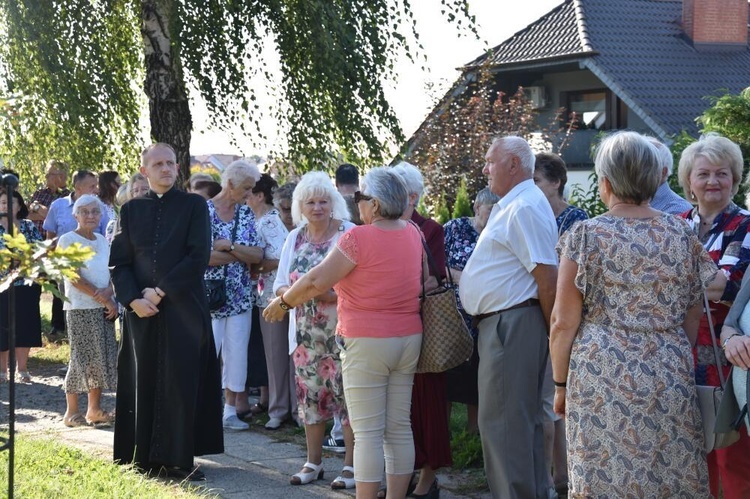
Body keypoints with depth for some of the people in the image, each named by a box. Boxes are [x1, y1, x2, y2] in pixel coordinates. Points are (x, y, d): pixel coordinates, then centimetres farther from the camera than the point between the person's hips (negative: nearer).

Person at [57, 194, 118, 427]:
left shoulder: (102, 240, 12)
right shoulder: (68, 240, -6)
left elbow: (112, 273, 10)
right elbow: (75, 278, -12)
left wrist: (108, 293, -12)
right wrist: (102, 298, -13)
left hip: (104, 308, 6)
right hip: (80, 309, -6)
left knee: (102, 357, 6)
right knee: (81, 358, -6)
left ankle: (94, 408, 14)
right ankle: (71, 412, 1)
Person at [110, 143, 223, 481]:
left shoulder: (194, 206, 2)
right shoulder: (131, 210, 10)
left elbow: (199, 256, -8)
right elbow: (118, 262, 7)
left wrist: (161, 291, -12)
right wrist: (133, 299, -9)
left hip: (184, 309, -2)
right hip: (142, 311, 3)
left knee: (181, 383, -3)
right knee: (143, 383, 4)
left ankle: (178, 459, 2)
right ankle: (144, 457, 11)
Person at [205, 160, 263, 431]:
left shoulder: (246, 213, 8)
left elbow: (257, 255, -1)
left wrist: (228, 246, -15)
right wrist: (241, 255, -8)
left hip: (240, 296, 5)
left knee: (237, 352, 6)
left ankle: (231, 409, 15)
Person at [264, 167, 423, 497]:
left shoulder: (359, 237, -15)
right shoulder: (413, 234, 5)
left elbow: (317, 281, -13)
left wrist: (283, 302, 1)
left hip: (367, 342, -7)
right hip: (408, 339, 7)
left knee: (368, 432, -3)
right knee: (399, 428, 10)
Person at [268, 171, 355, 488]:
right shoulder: (295, 238, 10)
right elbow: (280, 285, 10)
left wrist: (333, 295, -23)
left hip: (341, 330, -5)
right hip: (307, 331, 5)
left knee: (347, 394, -4)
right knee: (310, 394, 10)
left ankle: (350, 465, 4)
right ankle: (313, 462, 21)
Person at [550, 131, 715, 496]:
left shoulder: (585, 236, -6)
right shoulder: (682, 234, 4)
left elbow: (564, 323, -5)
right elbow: (693, 318, 11)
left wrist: (560, 384, 6)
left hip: (602, 375, -3)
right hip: (671, 379, 3)